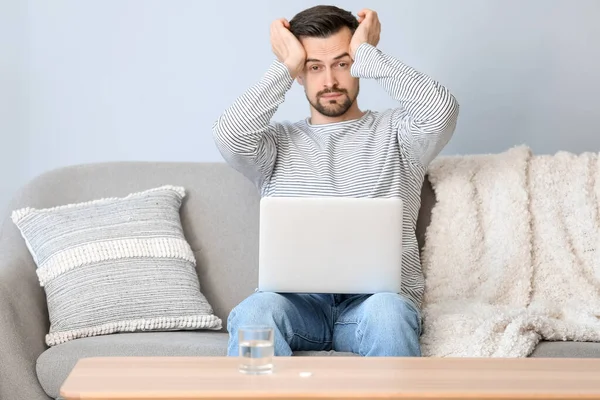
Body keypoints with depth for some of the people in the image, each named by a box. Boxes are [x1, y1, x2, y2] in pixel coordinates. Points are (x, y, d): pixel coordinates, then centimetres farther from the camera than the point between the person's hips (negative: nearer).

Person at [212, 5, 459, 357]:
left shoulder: (395, 132, 15)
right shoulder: (277, 142, 18)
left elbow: (441, 109, -8)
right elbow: (229, 134, -5)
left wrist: (367, 56, 1)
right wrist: (286, 66, 3)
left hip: (379, 296, -1)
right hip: (296, 299, 1)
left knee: (387, 312, -37)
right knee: (253, 313, -33)